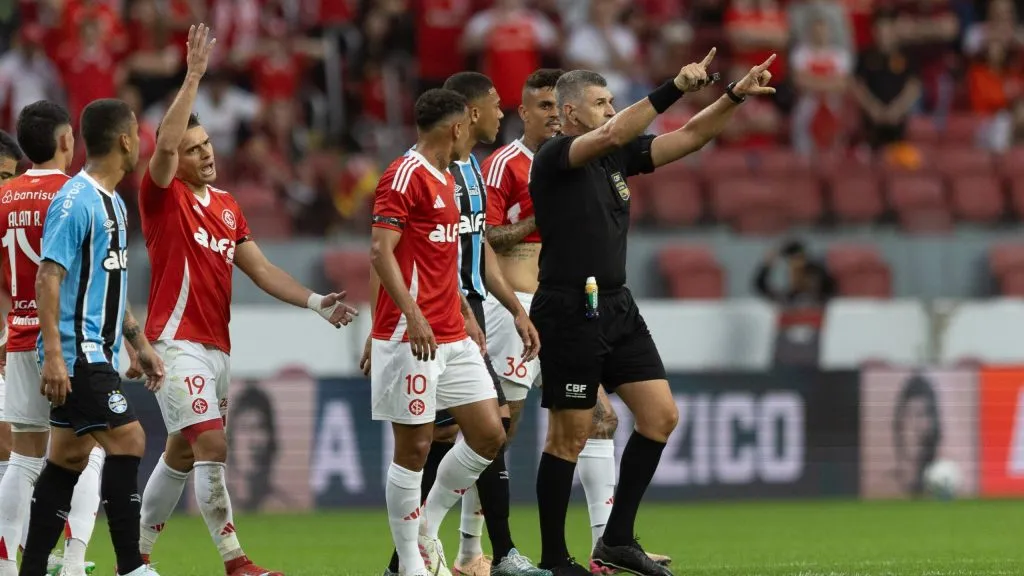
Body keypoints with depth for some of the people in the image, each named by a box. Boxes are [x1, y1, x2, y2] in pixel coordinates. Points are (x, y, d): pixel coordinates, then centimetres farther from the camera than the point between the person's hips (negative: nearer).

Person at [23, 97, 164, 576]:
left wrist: (140, 344, 24)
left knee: (69, 458, 9)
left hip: (96, 353, 10)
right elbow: (48, 277, -19)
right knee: (128, 441, -14)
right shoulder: (76, 200, -14)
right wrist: (52, 354, -25)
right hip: (77, 353, -10)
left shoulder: (112, 203, 16)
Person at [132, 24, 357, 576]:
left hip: (216, 345, 8)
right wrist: (193, 77, -25)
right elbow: (165, 143, -24)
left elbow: (260, 268, 13)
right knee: (211, 446, -15)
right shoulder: (163, 198, -6)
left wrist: (316, 302, 1)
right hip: (178, 341, -8)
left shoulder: (226, 206, 15)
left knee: (181, 454, 13)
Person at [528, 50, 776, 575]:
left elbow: (689, 137, 11)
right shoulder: (553, 159, -11)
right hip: (569, 310, -8)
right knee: (570, 435, -3)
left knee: (661, 415, 3)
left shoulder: (617, 158, 12)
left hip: (616, 308, 8)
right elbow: (612, 134, -29)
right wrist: (675, 88, -32)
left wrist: (736, 95, -3)